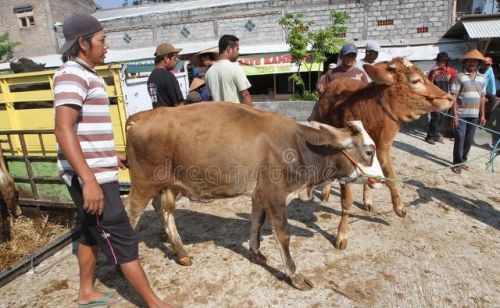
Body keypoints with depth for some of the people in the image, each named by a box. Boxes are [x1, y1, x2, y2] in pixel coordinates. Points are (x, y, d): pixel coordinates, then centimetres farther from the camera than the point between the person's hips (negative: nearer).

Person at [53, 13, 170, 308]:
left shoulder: (88, 75, 16)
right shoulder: (73, 74, -15)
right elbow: (64, 129, -25)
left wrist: (113, 155, 31)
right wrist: (90, 180, -31)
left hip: (99, 171, 10)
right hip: (90, 177, -10)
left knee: (94, 232, 20)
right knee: (122, 239, -3)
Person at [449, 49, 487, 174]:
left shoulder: (482, 78, 10)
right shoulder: (459, 76, -5)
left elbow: (482, 97, 14)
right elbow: (454, 97, -8)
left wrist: (482, 115, 10)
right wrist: (455, 115, -14)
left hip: (474, 115, 5)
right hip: (461, 114, -5)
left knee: (469, 140, 10)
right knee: (460, 139, -3)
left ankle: (462, 161, 23)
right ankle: (457, 163, 8)